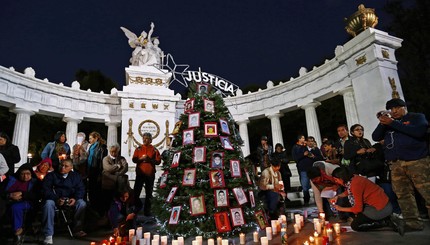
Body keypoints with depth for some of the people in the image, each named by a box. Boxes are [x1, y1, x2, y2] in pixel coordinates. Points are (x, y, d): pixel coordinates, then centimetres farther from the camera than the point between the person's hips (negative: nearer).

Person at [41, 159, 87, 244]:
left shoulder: (76, 176, 10)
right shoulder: (51, 175, 2)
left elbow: (81, 189, 4)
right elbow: (45, 189, -8)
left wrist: (75, 198, -17)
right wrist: (56, 199, -24)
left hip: (69, 200, 2)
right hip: (54, 199, -2)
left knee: (82, 204, -24)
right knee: (48, 204, -35)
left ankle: (77, 230, -11)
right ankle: (48, 235, -31)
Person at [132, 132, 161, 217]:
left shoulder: (154, 150, 2)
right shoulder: (138, 149, 7)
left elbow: (158, 161, -4)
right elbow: (134, 159, 2)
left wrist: (149, 159, -18)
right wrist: (141, 159, -16)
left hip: (150, 174, -1)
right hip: (140, 173, 1)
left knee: (149, 193, 7)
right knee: (136, 191, 0)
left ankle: (147, 210, 18)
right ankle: (138, 206, 27)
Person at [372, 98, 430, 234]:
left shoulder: (417, 117, 10)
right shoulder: (388, 123, 23)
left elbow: (418, 132, -11)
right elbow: (376, 137, 12)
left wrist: (393, 123, -11)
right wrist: (382, 123, -3)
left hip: (417, 161, -4)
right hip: (396, 164, 4)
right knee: (403, 194, 0)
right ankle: (412, 222, 4)